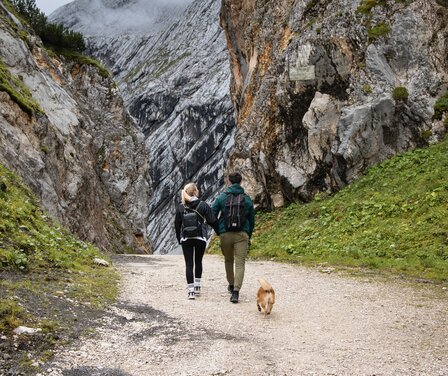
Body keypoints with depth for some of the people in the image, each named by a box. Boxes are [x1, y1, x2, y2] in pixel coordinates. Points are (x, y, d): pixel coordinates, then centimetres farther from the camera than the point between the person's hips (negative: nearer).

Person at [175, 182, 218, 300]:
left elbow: (177, 224, 5)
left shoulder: (180, 207, 1)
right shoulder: (203, 205, -7)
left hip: (186, 239, 1)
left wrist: (179, 239, 16)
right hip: (200, 238, -1)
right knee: (198, 262, 18)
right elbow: (212, 221, -8)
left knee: (189, 264, 2)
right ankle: (197, 286, 23)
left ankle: (191, 290, -3)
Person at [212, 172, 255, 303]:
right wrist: (249, 236, 21)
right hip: (242, 235, -1)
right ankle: (236, 292, -15)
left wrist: (218, 232, 14)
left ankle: (231, 285, 38)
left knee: (228, 261, 21)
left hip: (225, 234, 1)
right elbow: (252, 220, 8)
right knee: (240, 263, -3)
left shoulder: (221, 197, 0)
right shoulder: (247, 199, 3)